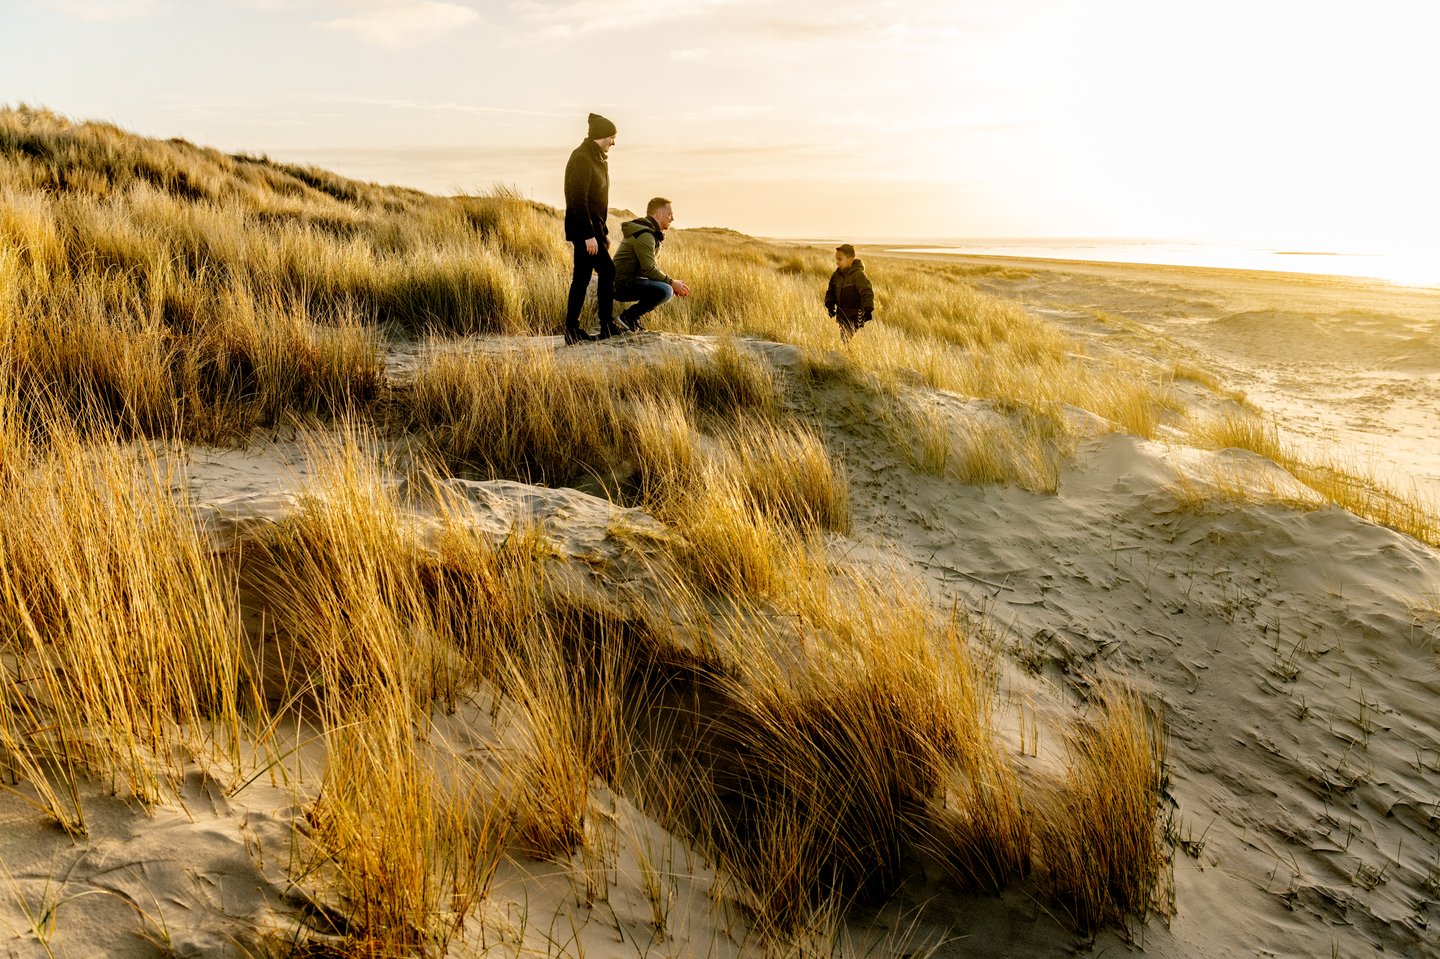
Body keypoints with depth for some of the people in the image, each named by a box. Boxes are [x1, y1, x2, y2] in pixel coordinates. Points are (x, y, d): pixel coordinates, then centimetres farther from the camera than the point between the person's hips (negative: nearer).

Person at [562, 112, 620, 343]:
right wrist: (589, 235, -24)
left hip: (592, 228, 10)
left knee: (581, 278, 9)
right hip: (584, 229, -10)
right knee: (607, 271, -10)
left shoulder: (596, 158, 17)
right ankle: (607, 326, -4)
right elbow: (578, 200, -21)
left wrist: (603, 231, 22)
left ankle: (572, 329, 12)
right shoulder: (581, 159, -14)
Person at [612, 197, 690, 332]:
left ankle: (633, 316, 11)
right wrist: (672, 283, -10)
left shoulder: (651, 233, 17)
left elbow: (653, 265, 22)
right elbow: (649, 270, -21)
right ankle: (628, 317, -11)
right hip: (622, 285, -11)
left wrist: (672, 283, 8)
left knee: (669, 288, 19)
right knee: (665, 291, -27)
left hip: (631, 279, 11)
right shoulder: (644, 235, -17)